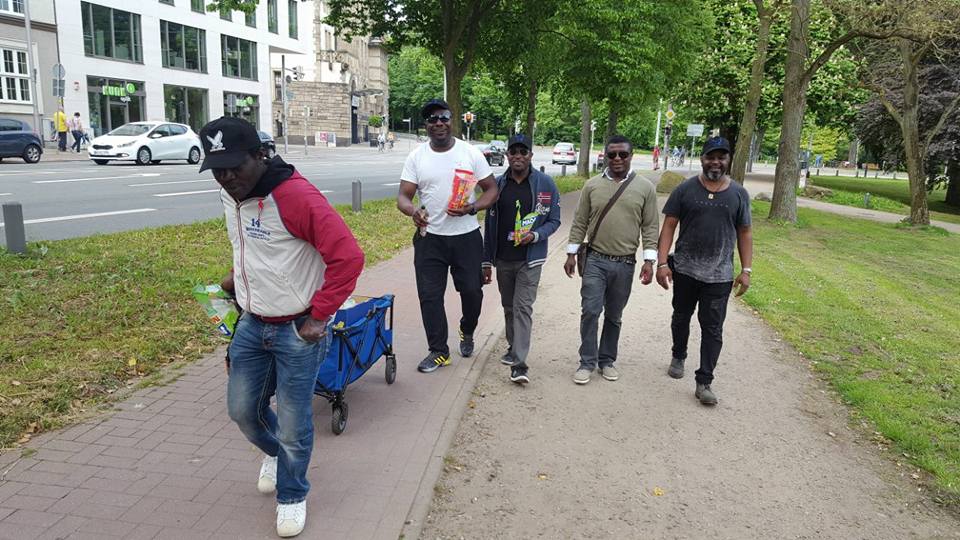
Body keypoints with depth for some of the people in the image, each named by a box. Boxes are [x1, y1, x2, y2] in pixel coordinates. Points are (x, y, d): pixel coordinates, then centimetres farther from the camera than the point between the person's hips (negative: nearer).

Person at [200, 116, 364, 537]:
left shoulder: (296, 196, -24)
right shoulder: (231, 195, 3)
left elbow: (348, 257, -25)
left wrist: (318, 317, -21)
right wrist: (239, 276, 9)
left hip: (298, 332, -7)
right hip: (251, 325, 7)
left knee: (293, 424, 4)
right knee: (242, 409, 15)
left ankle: (291, 496, 30)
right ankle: (275, 453, 48)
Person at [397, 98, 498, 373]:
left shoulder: (470, 153, -3)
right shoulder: (416, 157, 0)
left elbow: (492, 189, 1)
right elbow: (403, 197, -2)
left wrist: (472, 208, -18)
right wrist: (414, 211, -25)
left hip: (467, 236, -1)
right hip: (429, 237, 1)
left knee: (472, 290, 8)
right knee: (430, 296, 3)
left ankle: (467, 332, 38)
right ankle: (438, 351, 18)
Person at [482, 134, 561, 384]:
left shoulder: (546, 184, -5)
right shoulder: (497, 184, 2)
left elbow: (554, 220, 0)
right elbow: (489, 225, 7)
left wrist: (535, 236, -20)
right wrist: (486, 261, 7)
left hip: (530, 259, -3)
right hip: (503, 259, 4)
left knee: (523, 307, -9)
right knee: (508, 306, 16)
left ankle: (519, 363, -8)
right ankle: (514, 347, 36)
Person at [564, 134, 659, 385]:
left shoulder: (645, 188, 1)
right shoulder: (592, 185, 3)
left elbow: (650, 227, 1)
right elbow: (580, 223, 6)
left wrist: (649, 260, -5)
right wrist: (571, 254, 4)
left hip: (625, 264, 0)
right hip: (595, 261, 0)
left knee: (613, 316, 11)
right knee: (590, 311, -4)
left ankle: (606, 360, 26)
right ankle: (587, 362, 9)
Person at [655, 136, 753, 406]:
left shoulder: (738, 194, 2)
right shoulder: (685, 189, -2)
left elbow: (745, 233, 7)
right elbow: (669, 226, -3)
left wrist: (746, 270, 0)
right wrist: (662, 263, -11)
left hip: (719, 275, 0)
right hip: (684, 270, 0)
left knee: (712, 329, -1)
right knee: (681, 317, 18)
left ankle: (704, 382, 5)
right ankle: (678, 356, 42)